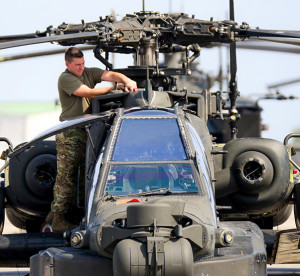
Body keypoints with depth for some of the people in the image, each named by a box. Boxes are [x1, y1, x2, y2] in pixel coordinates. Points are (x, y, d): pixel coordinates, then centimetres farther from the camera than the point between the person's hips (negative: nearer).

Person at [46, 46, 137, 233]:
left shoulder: (89, 73, 12)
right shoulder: (66, 79, -8)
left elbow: (109, 75, -4)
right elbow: (88, 92, -18)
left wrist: (126, 80, -25)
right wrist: (115, 87, -13)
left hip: (85, 132, 7)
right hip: (70, 135, -7)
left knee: (66, 176, 12)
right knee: (66, 177, -5)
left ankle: (54, 214, 21)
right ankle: (59, 220, 0)